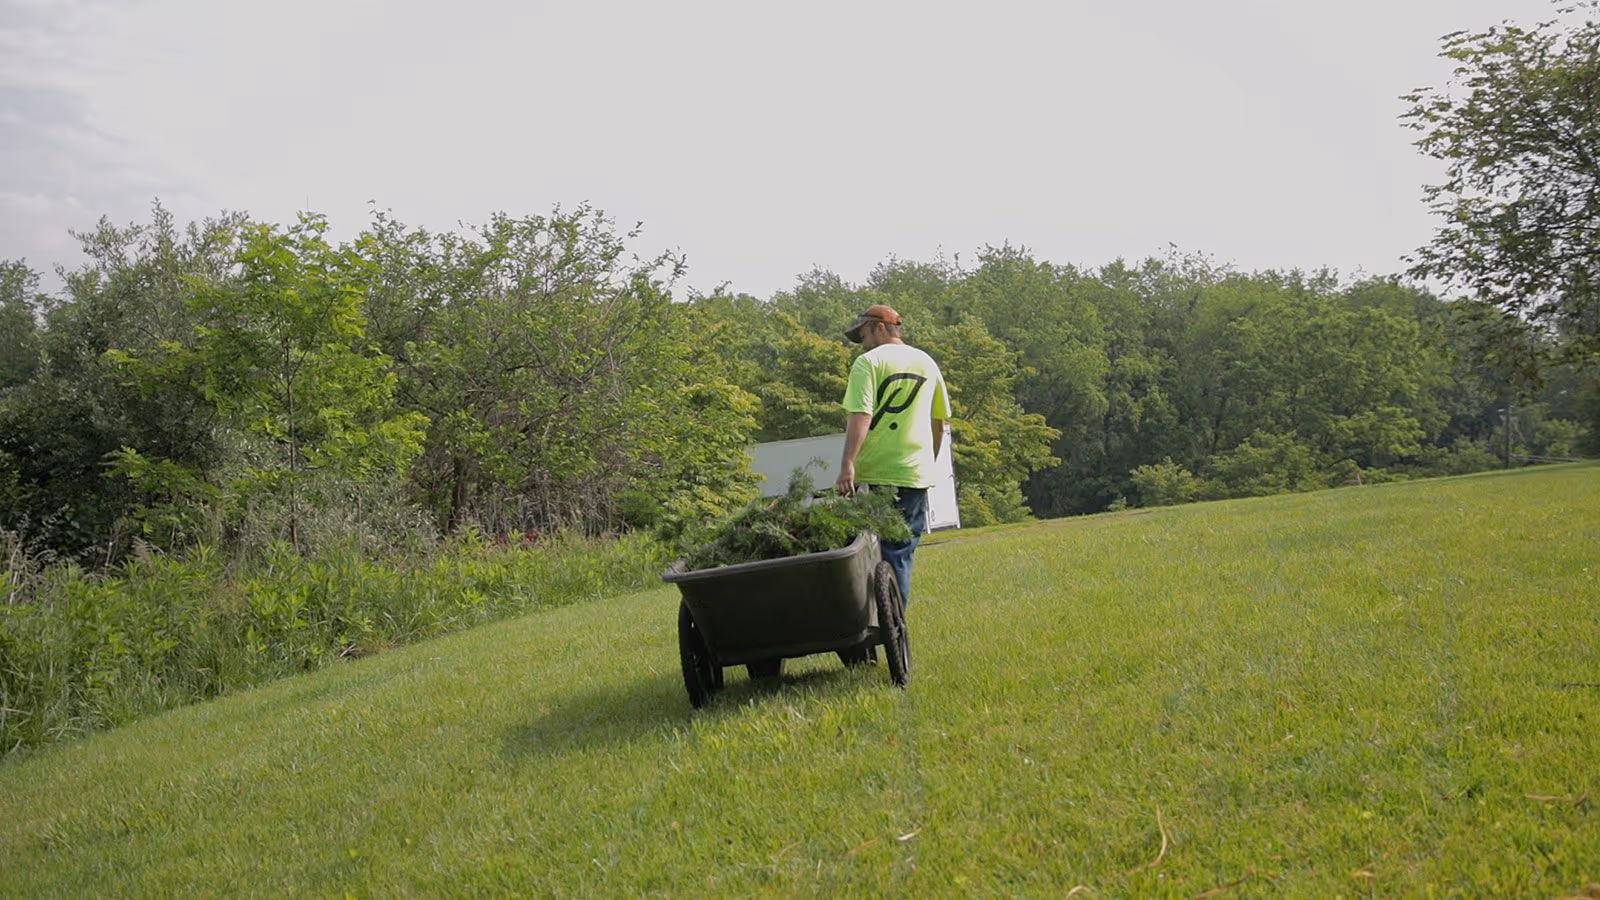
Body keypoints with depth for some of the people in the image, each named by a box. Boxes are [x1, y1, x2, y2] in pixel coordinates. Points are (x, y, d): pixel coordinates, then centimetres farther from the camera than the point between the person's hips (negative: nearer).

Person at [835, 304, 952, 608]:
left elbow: (860, 416, -17)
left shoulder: (869, 362, -4)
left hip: (873, 474, -5)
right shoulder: (927, 363, 14)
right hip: (916, 474, 5)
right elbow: (940, 421, 19)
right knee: (901, 554, 8)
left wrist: (848, 464, -23)